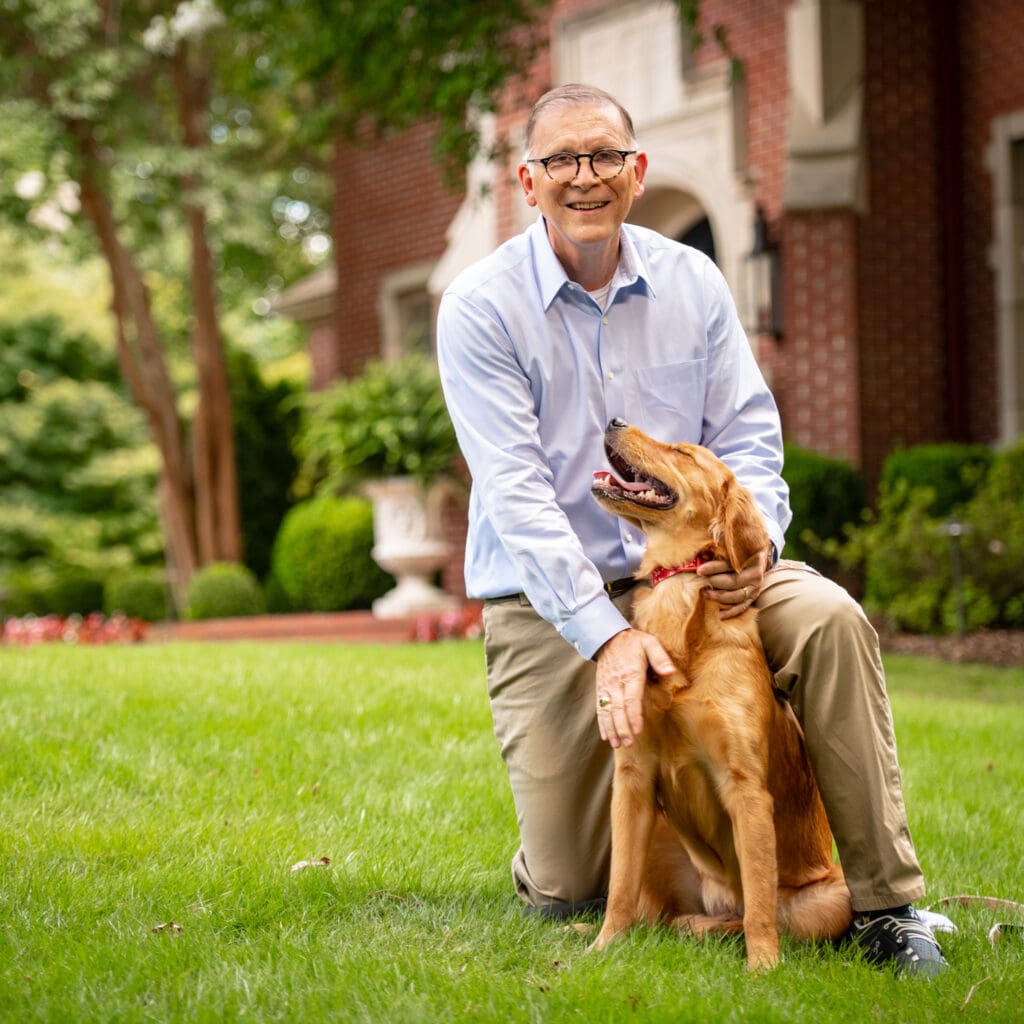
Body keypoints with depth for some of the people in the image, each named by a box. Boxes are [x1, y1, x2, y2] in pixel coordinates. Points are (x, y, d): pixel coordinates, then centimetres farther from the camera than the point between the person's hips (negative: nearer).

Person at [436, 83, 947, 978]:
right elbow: (516, 494, -17)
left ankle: (885, 903, -17)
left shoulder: (692, 282, 3)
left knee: (829, 619, -29)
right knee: (566, 892, -5)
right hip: (547, 602, -2)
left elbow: (749, 434, 2)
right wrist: (606, 635, -27)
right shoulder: (481, 309, -9)